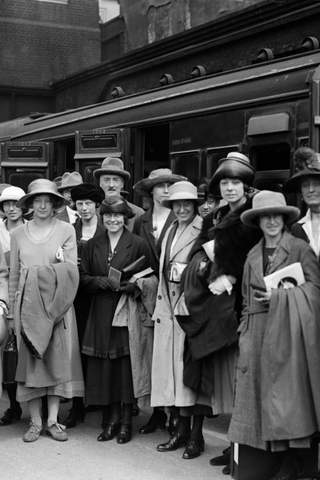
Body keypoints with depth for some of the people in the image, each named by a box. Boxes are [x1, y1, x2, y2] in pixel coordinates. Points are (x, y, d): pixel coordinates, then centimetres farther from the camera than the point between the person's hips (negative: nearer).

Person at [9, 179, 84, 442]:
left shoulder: (66, 230, 1)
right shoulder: (18, 234, 6)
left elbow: (72, 271, 0)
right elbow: (14, 275, 9)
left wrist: (60, 262, -20)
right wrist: (14, 309, 6)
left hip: (57, 306, -1)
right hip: (28, 305, 1)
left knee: (58, 360, 2)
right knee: (30, 361, 3)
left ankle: (53, 420, 9)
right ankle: (36, 421, 10)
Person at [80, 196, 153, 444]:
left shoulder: (139, 244, -1)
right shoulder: (93, 245, 9)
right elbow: (83, 277, 9)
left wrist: (133, 286, -16)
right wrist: (102, 282, -10)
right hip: (101, 313, 3)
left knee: (127, 364, -1)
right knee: (105, 365, 3)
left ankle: (127, 420, 10)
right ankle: (113, 418, 16)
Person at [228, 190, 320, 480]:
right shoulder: (253, 256, 16)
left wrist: (279, 296, -13)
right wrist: (245, 331, 9)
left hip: (288, 332, -5)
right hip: (259, 334, 5)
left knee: (288, 395, -6)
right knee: (261, 391, 3)